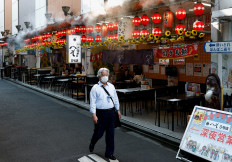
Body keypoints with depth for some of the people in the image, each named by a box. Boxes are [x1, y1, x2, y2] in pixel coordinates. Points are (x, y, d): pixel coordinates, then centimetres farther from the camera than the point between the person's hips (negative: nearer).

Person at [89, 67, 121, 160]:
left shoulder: (111, 86, 9)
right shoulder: (95, 88, -6)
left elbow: (115, 99, 17)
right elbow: (92, 102, -9)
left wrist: (118, 110, 16)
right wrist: (94, 115, -16)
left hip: (111, 112, 4)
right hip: (100, 113, -4)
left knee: (110, 134, 8)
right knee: (99, 133, 6)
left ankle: (109, 153, 21)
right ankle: (92, 144, 40)